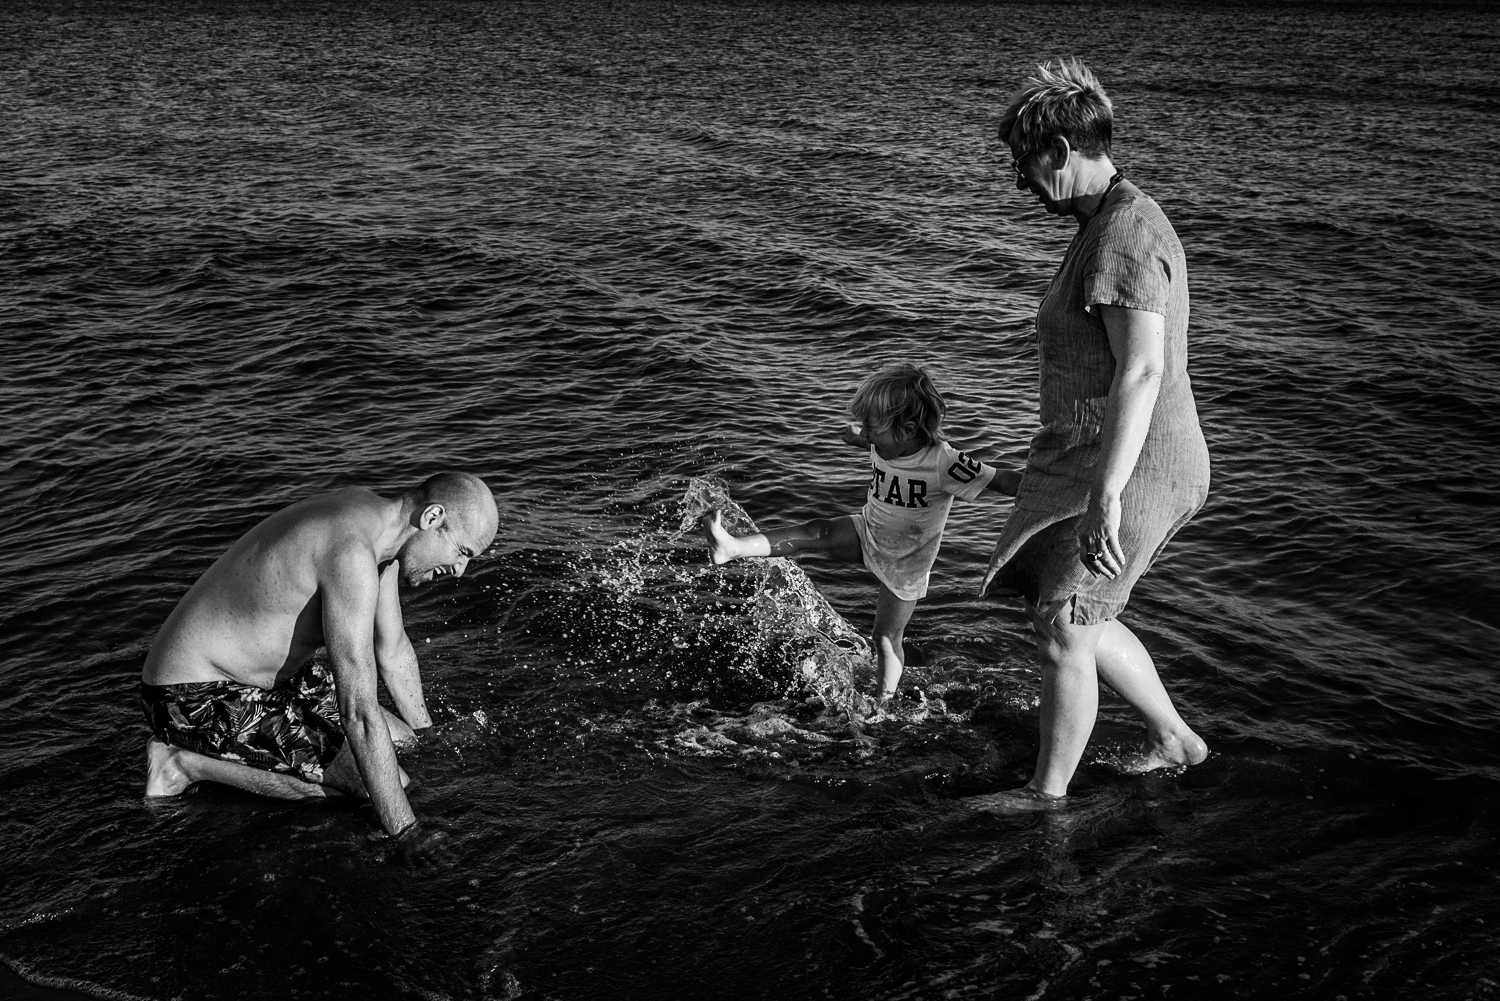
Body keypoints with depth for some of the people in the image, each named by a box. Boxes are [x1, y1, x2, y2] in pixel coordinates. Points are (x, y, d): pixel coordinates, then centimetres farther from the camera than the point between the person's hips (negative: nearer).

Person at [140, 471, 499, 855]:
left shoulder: (373, 519, 0)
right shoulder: (350, 553, -31)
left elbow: (392, 647, 14)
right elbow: (358, 712, -33)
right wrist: (409, 835, -29)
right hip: (196, 700, -10)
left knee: (400, 739, 15)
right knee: (380, 780, -19)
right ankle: (187, 763, -8)